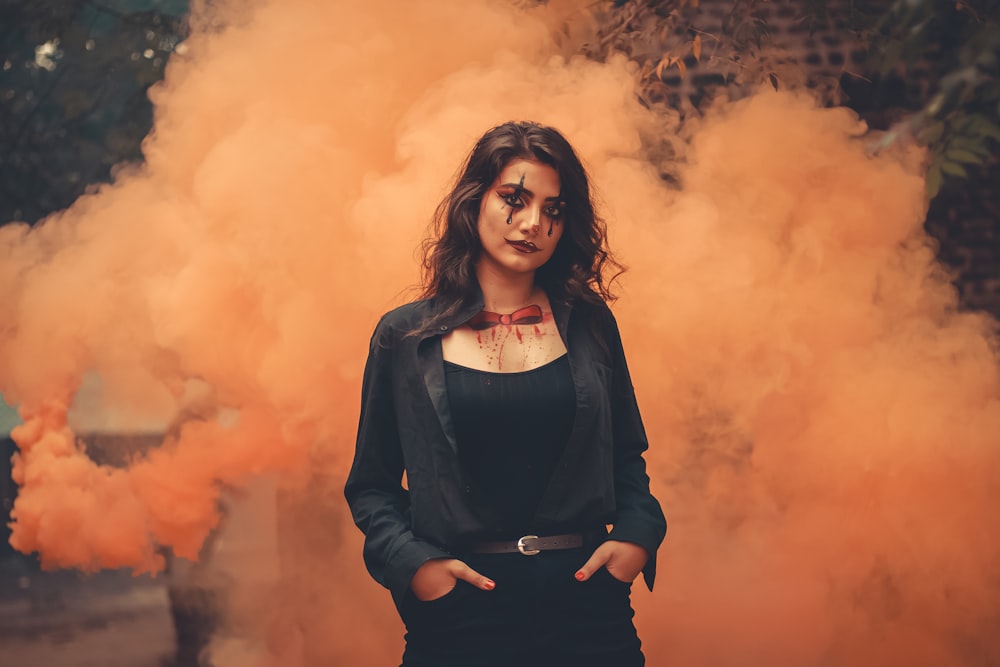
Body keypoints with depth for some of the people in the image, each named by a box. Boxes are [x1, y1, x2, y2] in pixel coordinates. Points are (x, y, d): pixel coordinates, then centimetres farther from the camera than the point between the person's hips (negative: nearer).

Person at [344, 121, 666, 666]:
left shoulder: (590, 325, 7)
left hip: (586, 599, 2)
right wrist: (411, 561, -11)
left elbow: (627, 459, 13)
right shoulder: (404, 338, 2)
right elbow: (372, 485, 5)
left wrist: (637, 535, -5)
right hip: (460, 613, -1)